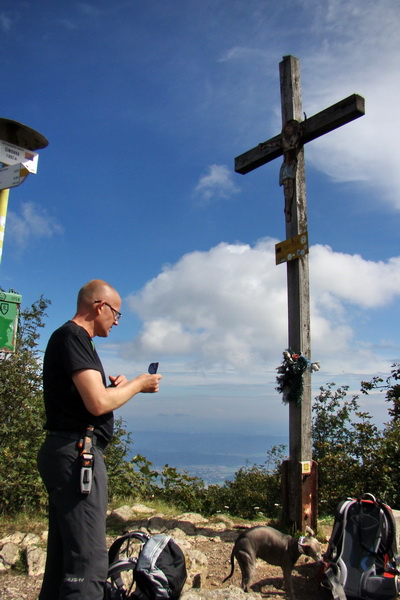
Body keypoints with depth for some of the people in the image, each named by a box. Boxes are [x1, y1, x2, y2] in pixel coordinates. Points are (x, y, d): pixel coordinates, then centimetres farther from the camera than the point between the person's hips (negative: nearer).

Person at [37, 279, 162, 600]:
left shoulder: (71, 336, 20)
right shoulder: (73, 336, -12)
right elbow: (99, 404, -22)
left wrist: (112, 387, 9)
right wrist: (139, 385, -6)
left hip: (67, 453, 11)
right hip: (76, 453, -11)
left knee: (63, 557, 16)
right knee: (89, 561, -9)